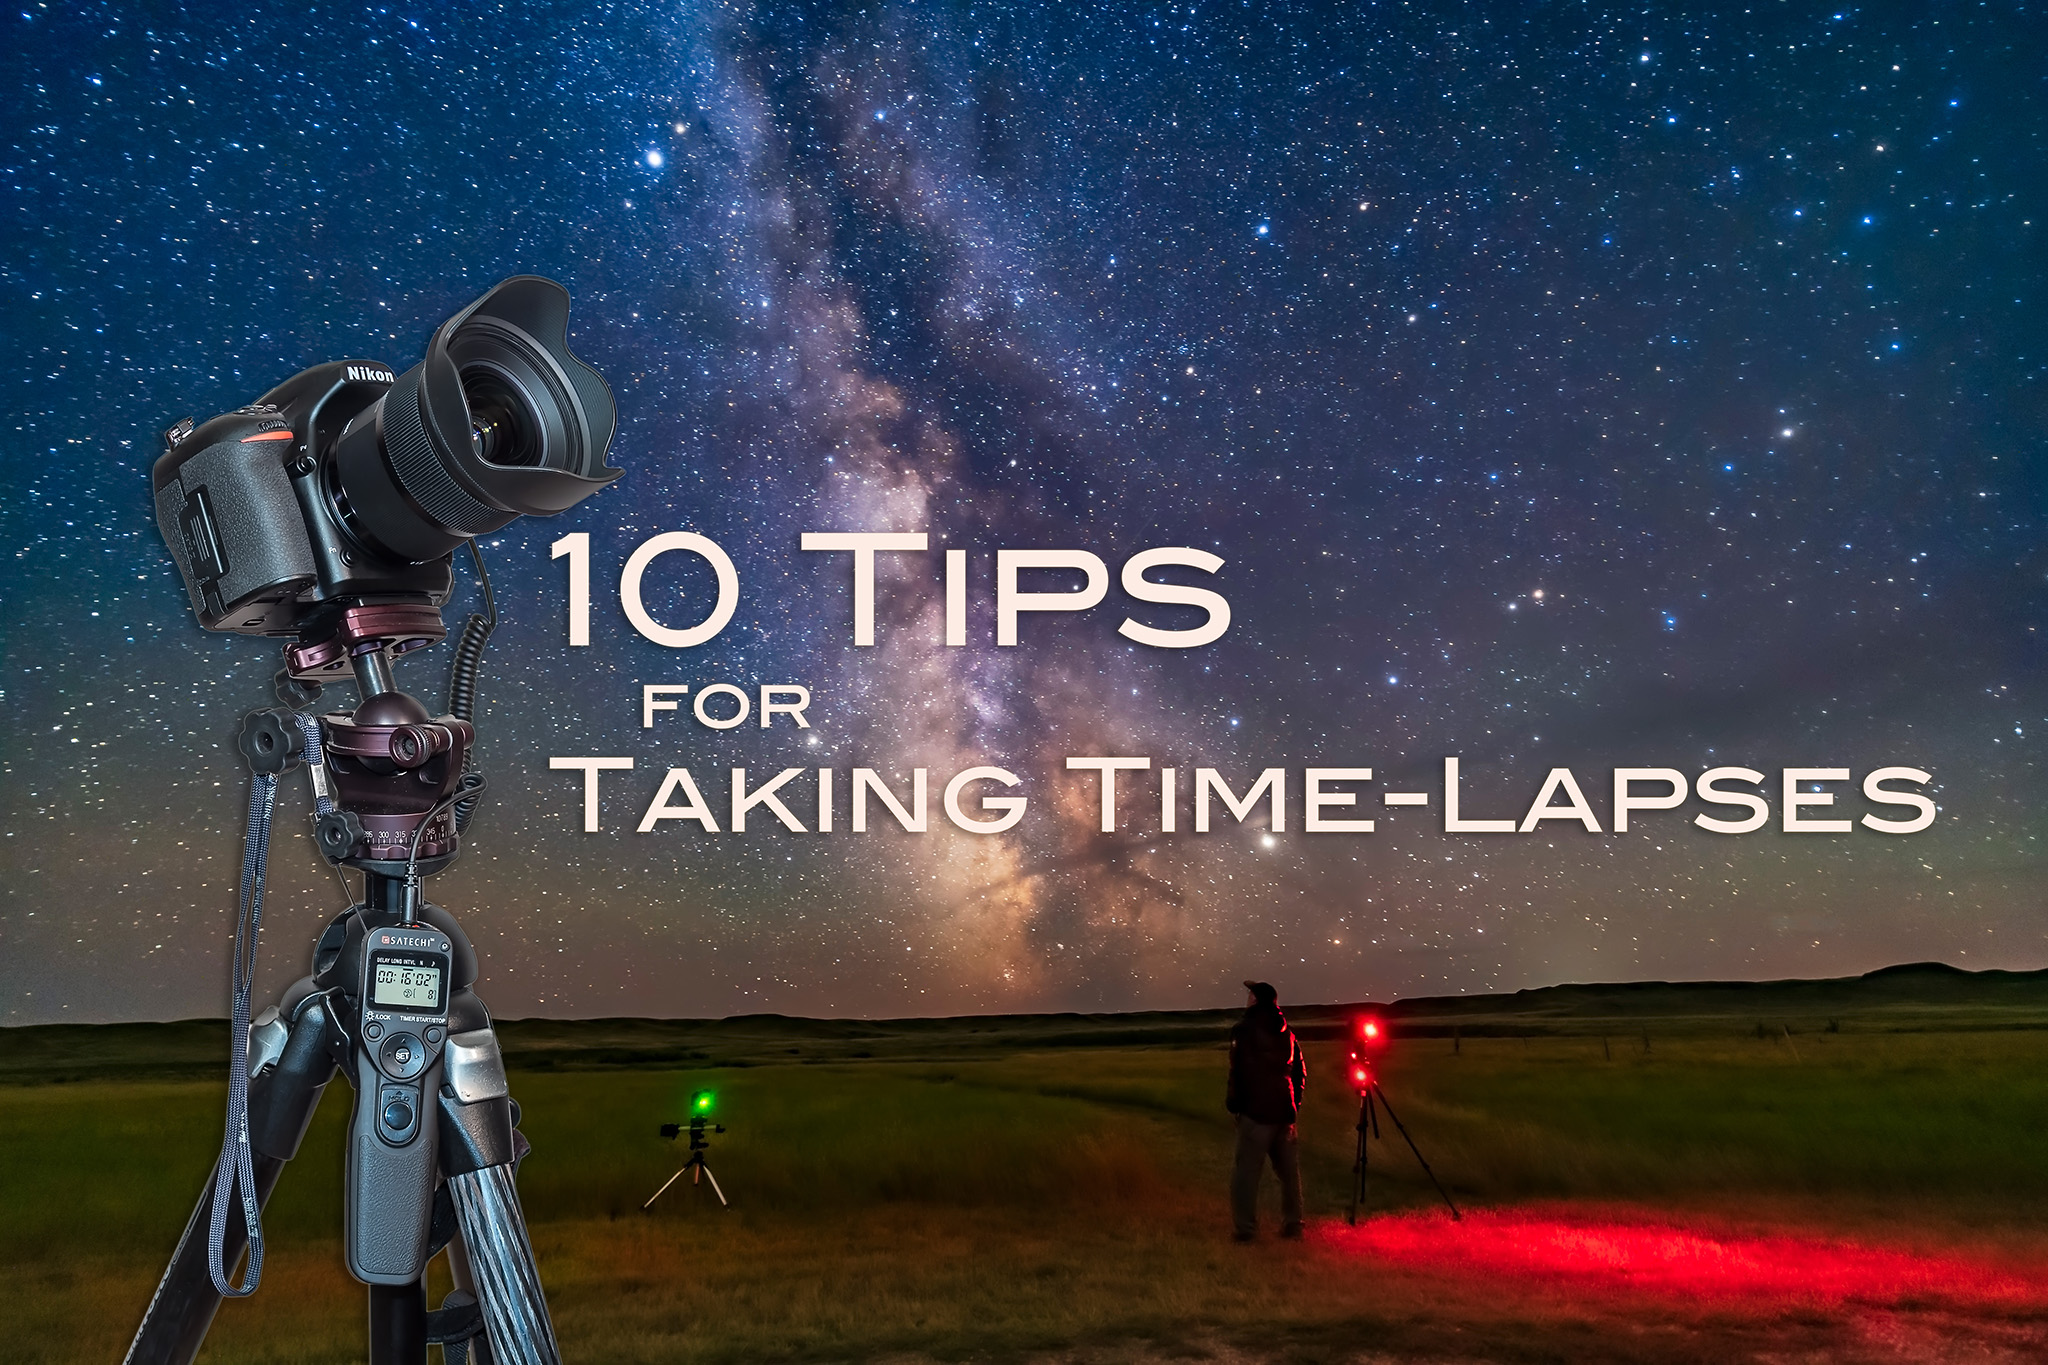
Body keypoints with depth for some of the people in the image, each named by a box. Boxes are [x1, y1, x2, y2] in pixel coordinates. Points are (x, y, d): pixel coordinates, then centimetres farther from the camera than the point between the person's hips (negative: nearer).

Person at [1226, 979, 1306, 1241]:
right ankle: (1292, 1224, 17)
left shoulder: (1244, 1031, -7)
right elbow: (1300, 1074, 16)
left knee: (1247, 1170, -3)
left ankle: (1246, 1227, -6)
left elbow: (1239, 1072, -11)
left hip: (1256, 1111, -6)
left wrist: (1233, 1102, -1)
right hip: (1285, 1111, 6)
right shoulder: (1286, 1033, 12)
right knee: (1289, 1170, 13)